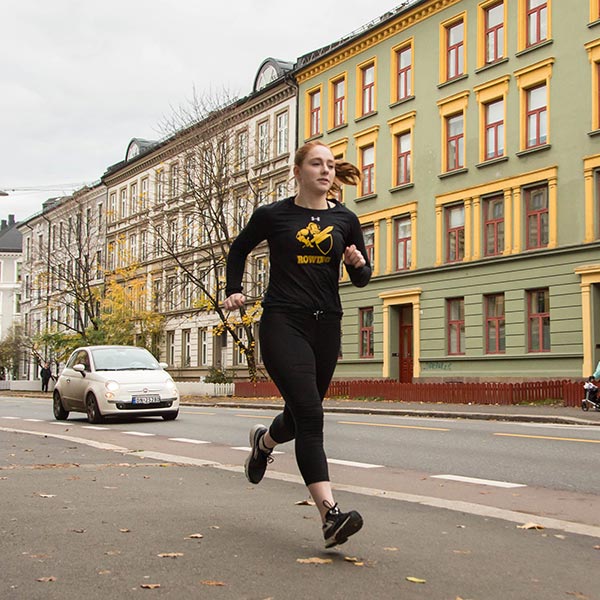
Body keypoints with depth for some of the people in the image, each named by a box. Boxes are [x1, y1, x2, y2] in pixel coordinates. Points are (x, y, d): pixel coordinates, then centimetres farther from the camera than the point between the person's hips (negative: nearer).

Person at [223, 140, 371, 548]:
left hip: (327, 326, 4)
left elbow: (361, 279, 15)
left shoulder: (345, 220, 8)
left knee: (302, 415, 14)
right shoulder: (273, 216, 1)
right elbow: (239, 250, 19)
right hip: (283, 323, -4)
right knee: (310, 415, -18)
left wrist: (359, 264, -7)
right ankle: (330, 514, -23)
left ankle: (263, 441, 51)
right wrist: (235, 292, 7)